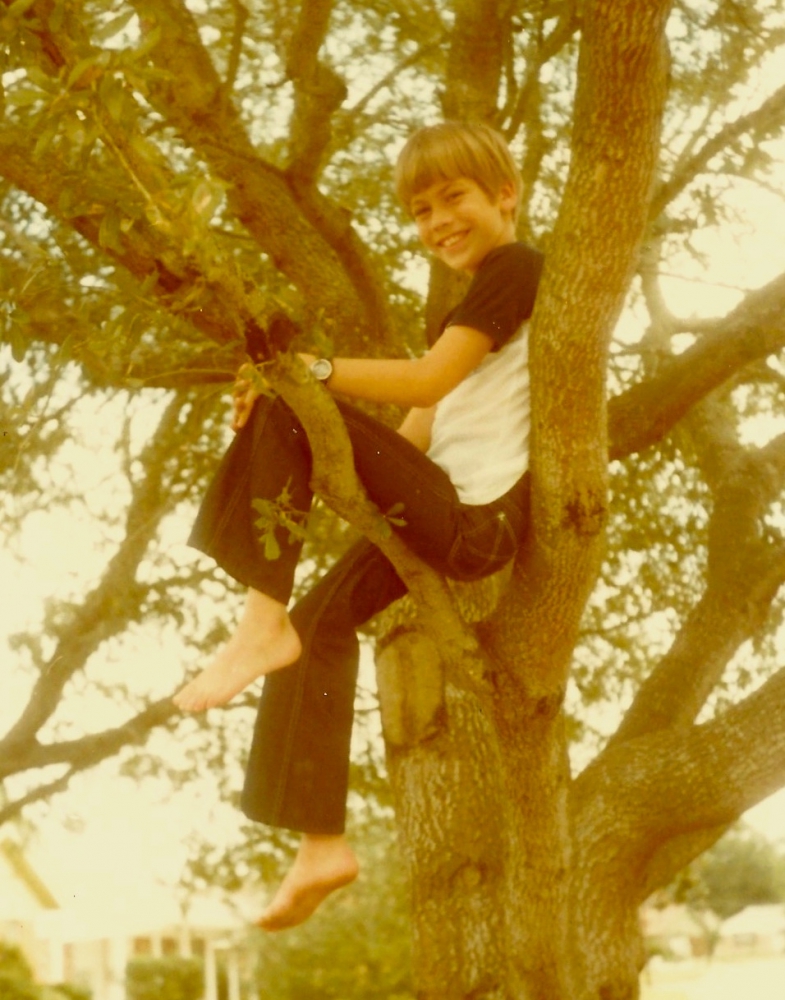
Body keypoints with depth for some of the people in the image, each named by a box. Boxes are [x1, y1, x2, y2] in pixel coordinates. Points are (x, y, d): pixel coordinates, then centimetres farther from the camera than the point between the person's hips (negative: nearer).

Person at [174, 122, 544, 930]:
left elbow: (430, 382, -18)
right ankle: (322, 844, 12)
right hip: (450, 515, 10)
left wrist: (312, 368, -16)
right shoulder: (467, 304, 24)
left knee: (286, 412, -15)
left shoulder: (516, 267, -6)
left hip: (478, 520, -10)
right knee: (326, 614, 14)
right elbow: (418, 433, 17)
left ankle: (265, 619, -15)